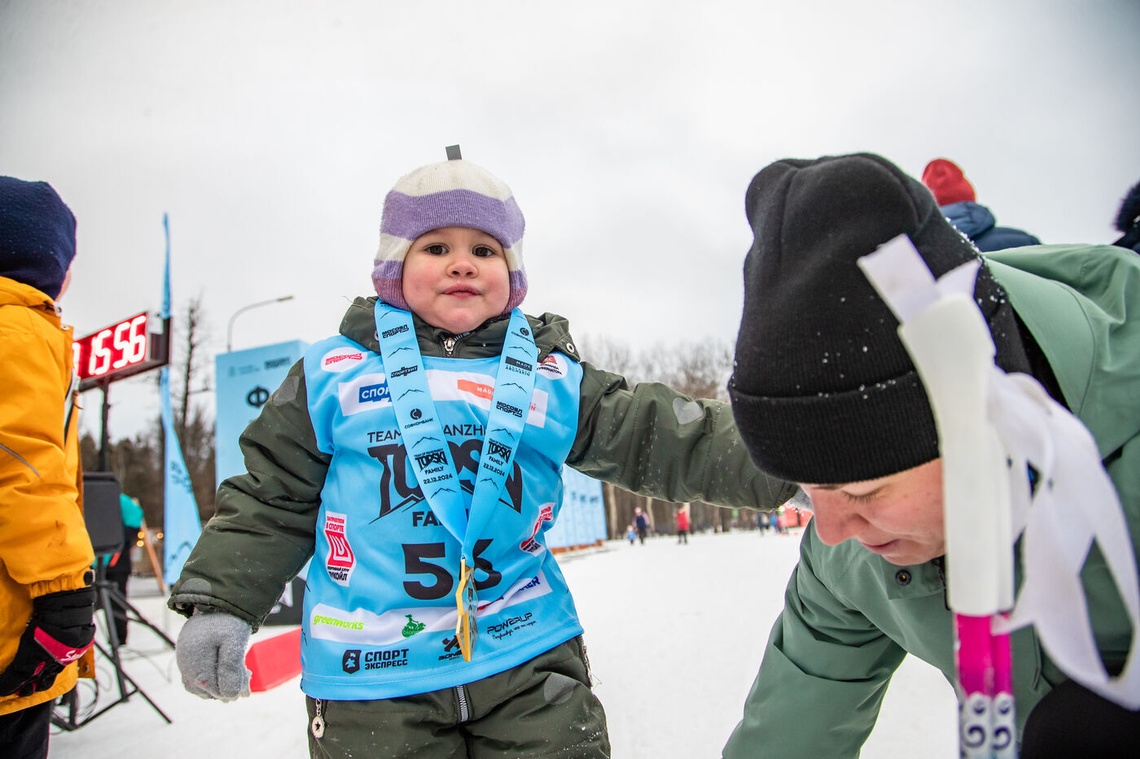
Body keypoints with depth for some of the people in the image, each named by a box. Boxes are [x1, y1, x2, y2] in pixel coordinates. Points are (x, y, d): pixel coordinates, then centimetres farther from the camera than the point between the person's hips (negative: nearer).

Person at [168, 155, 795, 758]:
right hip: (369, 673, 0)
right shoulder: (336, 371, 1)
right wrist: (220, 602, -1)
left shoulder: (553, 378, 3)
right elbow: (273, 494, 6)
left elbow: (666, 440, -3)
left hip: (527, 654, 1)